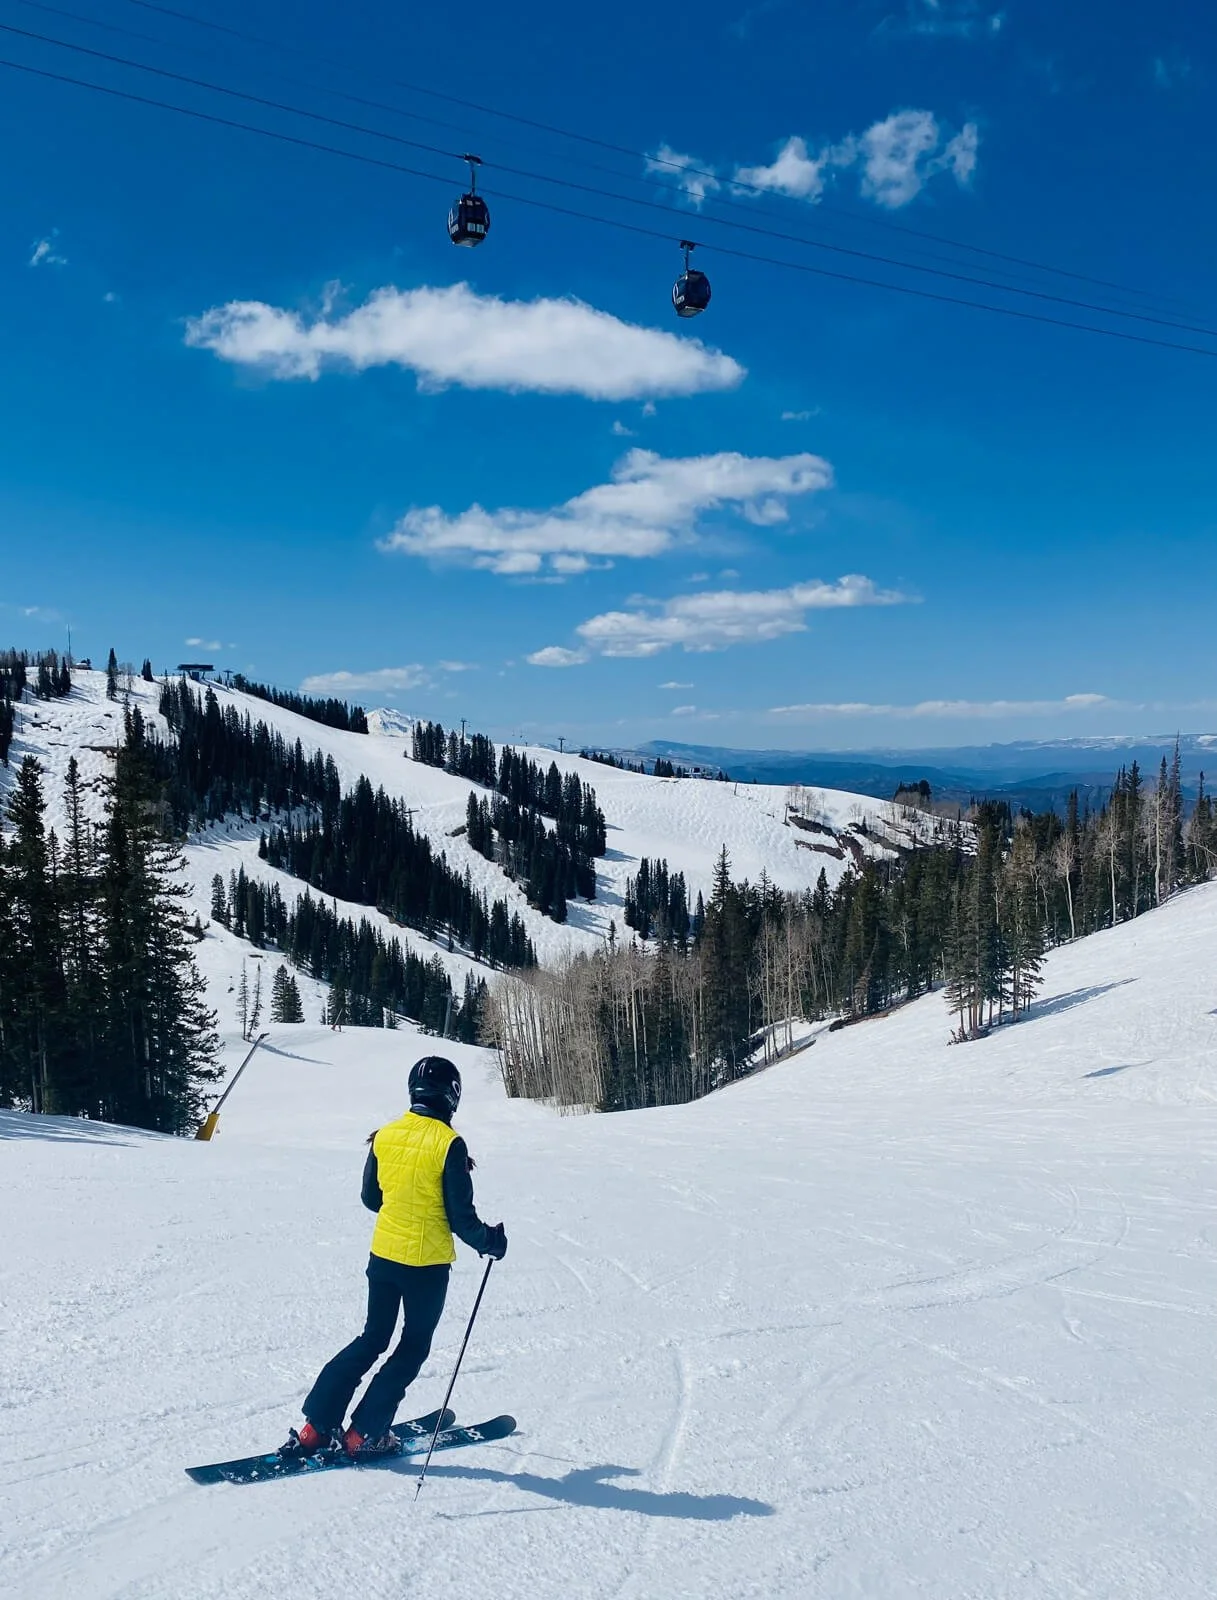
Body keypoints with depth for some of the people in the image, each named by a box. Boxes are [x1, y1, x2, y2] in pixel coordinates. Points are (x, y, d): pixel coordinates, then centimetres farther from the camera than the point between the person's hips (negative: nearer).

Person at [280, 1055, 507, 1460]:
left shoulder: (385, 1135, -2)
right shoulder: (448, 1143, -17)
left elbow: (370, 1198, 10)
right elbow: (460, 1216, -13)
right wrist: (490, 1241, 3)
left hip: (382, 1255, 5)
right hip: (427, 1263, -5)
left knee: (372, 1339, 20)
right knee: (413, 1348, 12)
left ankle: (316, 1426, 16)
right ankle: (365, 1433, 11)